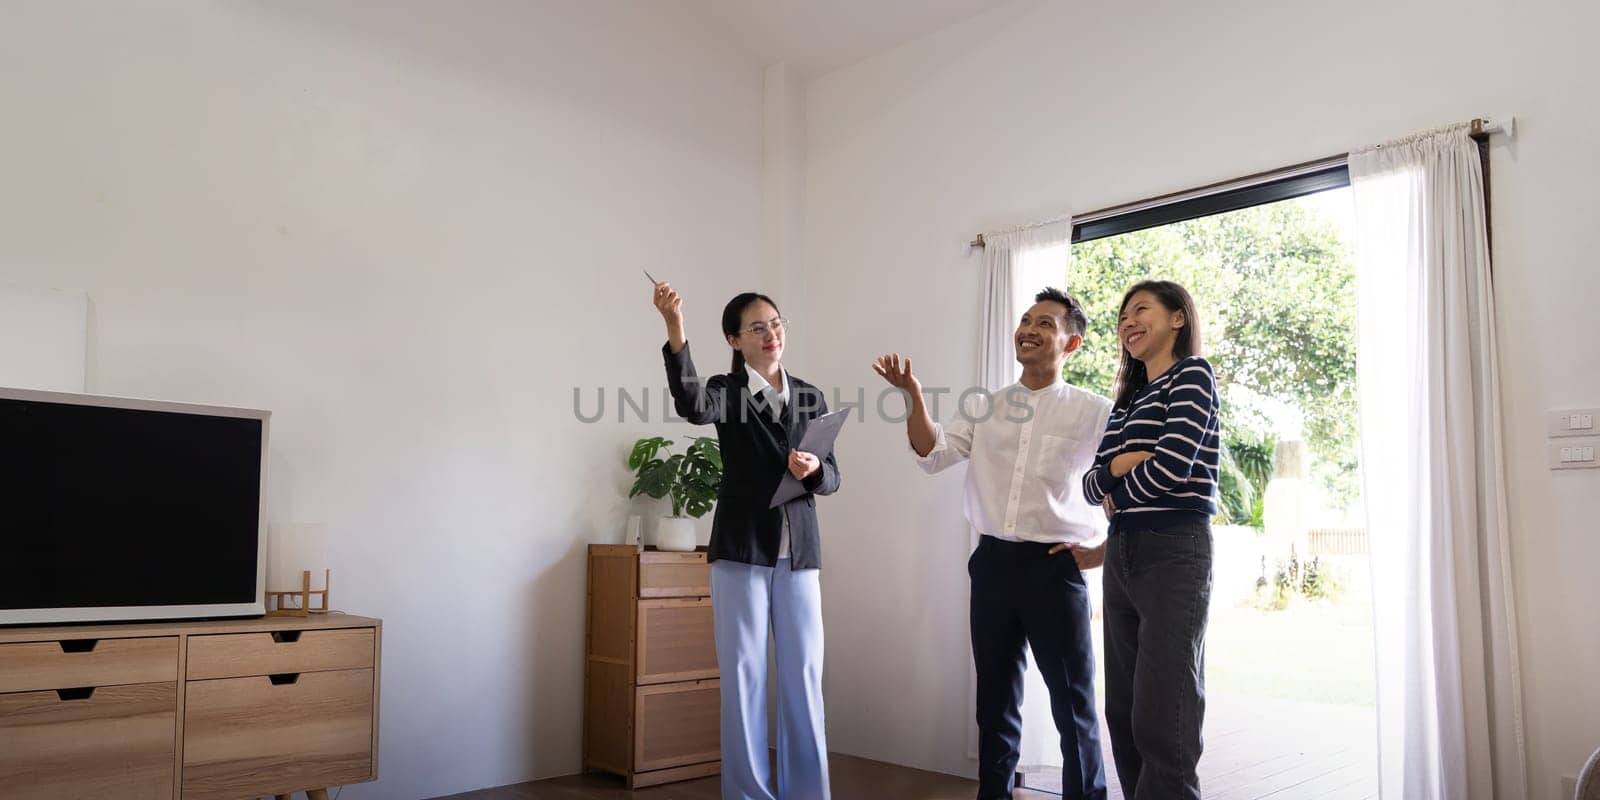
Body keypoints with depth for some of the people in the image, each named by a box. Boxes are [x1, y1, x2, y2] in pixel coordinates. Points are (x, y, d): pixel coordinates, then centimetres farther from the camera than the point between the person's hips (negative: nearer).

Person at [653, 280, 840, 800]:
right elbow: (692, 406, -24)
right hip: (741, 548, -3)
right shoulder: (726, 390, 1)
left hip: (798, 549, 3)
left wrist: (814, 470, -15)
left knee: (804, 674, 5)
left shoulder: (810, 397, 11)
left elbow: (832, 478, 9)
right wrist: (675, 330, -38)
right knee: (744, 674, 1)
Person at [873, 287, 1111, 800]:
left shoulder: (1095, 413, -2)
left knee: (1072, 701, 4)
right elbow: (933, 454, -2)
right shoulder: (985, 408, 9)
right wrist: (914, 396, -17)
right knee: (995, 697, 14)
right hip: (993, 562, 4)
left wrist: (1109, 547, -5)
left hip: (1055, 565, -4)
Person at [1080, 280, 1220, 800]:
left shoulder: (1192, 373, -2)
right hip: (1121, 554, 8)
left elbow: (1171, 467, -15)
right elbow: (1091, 484, 12)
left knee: (1162, 721, -7)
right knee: (1124, 714, 10)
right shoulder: (1126, 399, 20)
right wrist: (1116, 468, -10)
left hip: (1173, 552, -8)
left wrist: (1117, 494, 2)